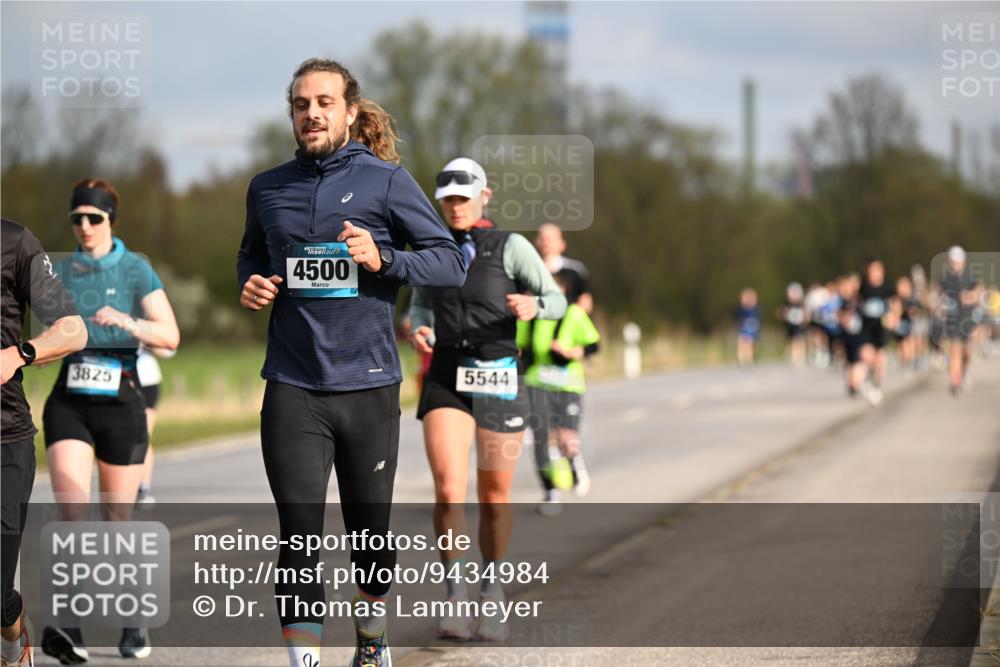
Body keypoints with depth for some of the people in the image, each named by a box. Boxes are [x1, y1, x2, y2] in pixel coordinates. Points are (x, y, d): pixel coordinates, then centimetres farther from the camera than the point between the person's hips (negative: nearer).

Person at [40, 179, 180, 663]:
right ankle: (69, 626, -25)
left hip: (120, 404, -1)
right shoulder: (59, 271, 10)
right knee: (73, 513, -17)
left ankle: (134, 623, 23)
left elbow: (170, 336, -5)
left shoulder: (135, 270, 1)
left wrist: (126, 321, -21)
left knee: (119, 521, 5)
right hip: (69, 404, 1)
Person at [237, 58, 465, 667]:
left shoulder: (387, 181, -1)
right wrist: (250, 284, 5)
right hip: (292, 389, 1)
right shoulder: (268, 188, 9)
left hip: (369, 384, -1)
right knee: (300, 534, -9)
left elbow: (452, 263, -1)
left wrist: (383, 259, -17)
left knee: (370, 529, 12)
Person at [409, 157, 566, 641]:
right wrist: (420, 330, -3)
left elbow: (556, 302, -5)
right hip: (446, 381, 1)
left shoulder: (511, 247, -3)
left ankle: (491, 598, 29)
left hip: (499, 382, -1)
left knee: (494, 499, 8)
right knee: (448, 491, -17)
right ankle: (454, 594, -2)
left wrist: (533, 306, -29)